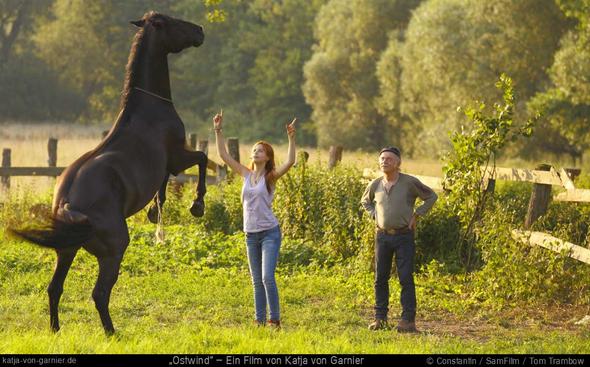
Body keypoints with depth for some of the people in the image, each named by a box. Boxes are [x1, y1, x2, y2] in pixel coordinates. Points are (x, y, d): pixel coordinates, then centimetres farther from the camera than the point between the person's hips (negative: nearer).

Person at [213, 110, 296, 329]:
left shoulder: (271, 176, -4)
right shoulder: (246, 174, 8)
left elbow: (290, 162, -20)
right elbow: (223, 155, 7)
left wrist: (291, 138, -29)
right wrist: (218, 132, 1)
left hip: (270, 232, -5)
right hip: (251, 234, 5)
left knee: (267, 277, -14)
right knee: (256, 281, 9)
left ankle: (275, 320, -9)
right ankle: (259, 320, 13)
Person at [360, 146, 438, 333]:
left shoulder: (410, 182, -7)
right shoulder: (375, 185, 4)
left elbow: (431, 196, 3)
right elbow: (365, 201, 25)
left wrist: (416, 216, -2)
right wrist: (374, 216, 9)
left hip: (404, 235, -4)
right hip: (382, 235, 4)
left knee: (406, 278, -6)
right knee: (380, 278, 6)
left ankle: (408, 319, -3)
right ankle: (380, 318, 13)